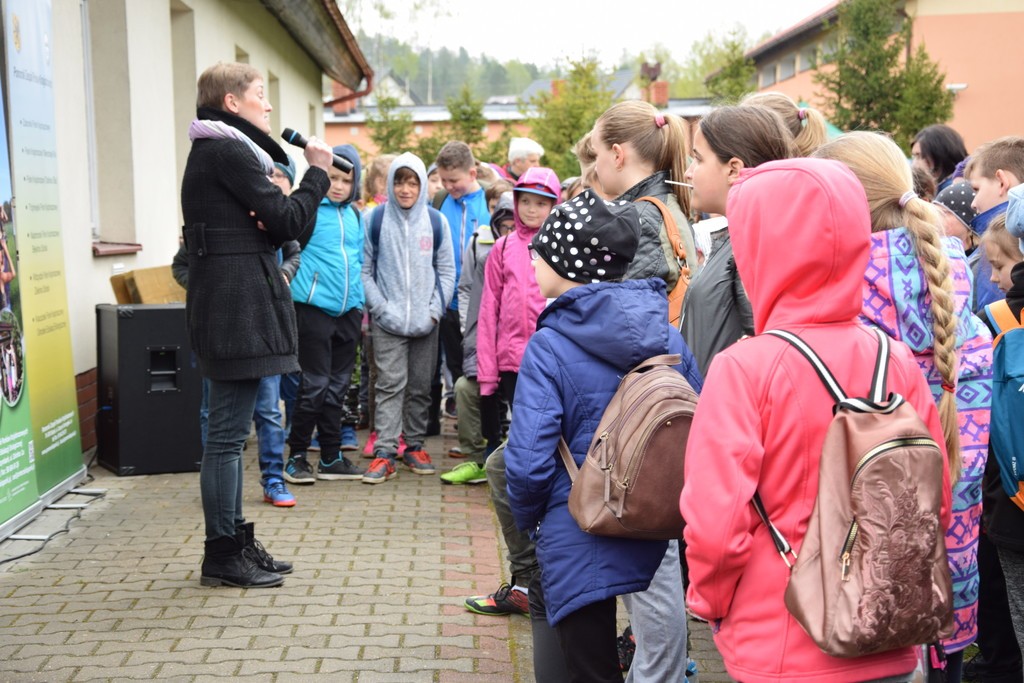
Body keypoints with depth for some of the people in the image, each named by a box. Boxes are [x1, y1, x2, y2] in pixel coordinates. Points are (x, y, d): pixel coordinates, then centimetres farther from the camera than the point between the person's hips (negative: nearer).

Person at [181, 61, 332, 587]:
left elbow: (270, 227, 17)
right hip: (238, 309, -11)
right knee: (228, 432, -5)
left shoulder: (213, 150, 21)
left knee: (229, 430, 14)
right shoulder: (228, 151, -11)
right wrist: (317, 173, 0)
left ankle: (234, 541, 24)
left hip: (229, 306, 11)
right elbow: (289, 220, -14)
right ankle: (222, 555, 2)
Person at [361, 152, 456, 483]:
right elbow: (365, 270, 0)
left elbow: (447, 271, 7)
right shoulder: (375, 220, 0)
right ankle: (384, 453, -6)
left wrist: (435, 310, -3)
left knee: (421, 387, 9)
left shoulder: (436, 222, 5)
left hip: (426, 322, 2)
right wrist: (381, 308, -10)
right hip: (388, 321, -2)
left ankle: (415, 446, 21)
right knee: (390, 384, -7)